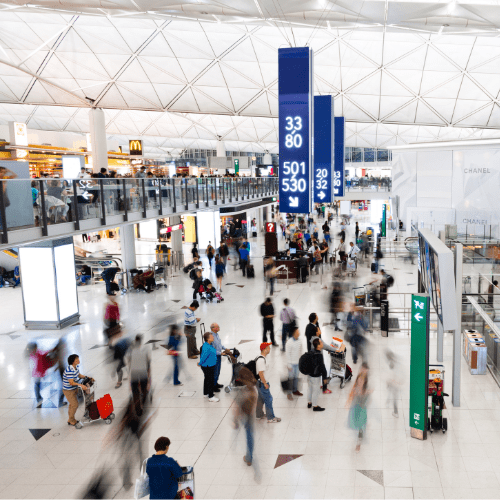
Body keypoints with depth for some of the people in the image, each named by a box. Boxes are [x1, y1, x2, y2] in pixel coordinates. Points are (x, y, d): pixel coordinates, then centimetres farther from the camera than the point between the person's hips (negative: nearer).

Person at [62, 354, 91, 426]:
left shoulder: (76, 367, -1)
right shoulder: (69, 370, -30)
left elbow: (79, 375, 14)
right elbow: (71, 383, -33)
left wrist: (87, 377, 2)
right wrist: (80, 385, -42)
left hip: (73, 389, 9)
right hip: (68, 390, -9)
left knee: (72, 404, 19)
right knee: (74, 405, -2)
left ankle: (70, 420, 34)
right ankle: (72, 421, 15)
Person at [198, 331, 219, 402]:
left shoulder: (211, 344, 1)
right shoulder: (206, 348, -30)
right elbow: (203, 356, -28)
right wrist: (200, 364, -16)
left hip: (211, 365, 10)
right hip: (208, 367, -10)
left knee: (207, 379, 22)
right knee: (210, 380, -1)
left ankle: (205, 394, 38)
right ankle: (211, 397, 9)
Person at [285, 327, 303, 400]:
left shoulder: (299, 341, 2)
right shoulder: (289, 342, -16)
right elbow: (288, 354, -13)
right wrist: (289, 365, -12)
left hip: (298, 362, 6)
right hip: (292, 363, -6)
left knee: (296, 377, 15)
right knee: (291, 378, 0)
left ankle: (295, 390, 29)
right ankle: (289, 393, 8)